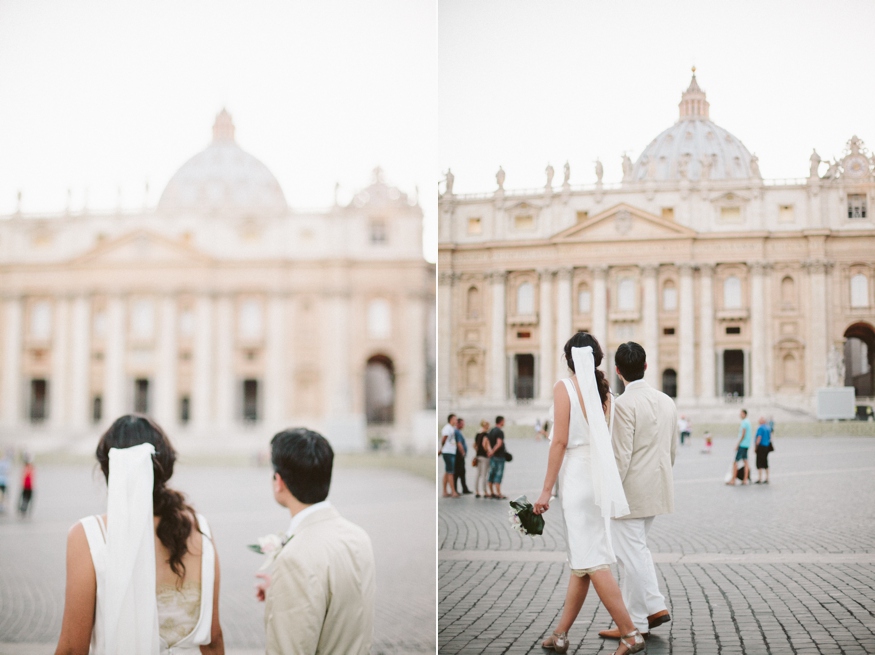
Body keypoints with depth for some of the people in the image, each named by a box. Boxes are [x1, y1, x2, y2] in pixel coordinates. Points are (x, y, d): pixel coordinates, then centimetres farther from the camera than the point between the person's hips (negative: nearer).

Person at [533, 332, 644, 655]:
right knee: (579, 559, 11)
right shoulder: (602, 389, 8)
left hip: (575, 474, -7)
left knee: (591, 561, -5)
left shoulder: (564, 387, -9)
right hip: (598, 476, 7)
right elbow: (604, 437, 8)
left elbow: (560, 441, -13)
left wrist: (546, 488, -10)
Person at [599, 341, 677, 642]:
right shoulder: (666, 401, 7)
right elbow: (673, 450, 13)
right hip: (657, 490, 8)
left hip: (631, 492, -8)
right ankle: (655, 606, 17)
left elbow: (622, 455, -19)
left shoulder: (624, 404, -17)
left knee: (631, 553, 0)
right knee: (637, 547, 21)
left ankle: (635, 623, 7)